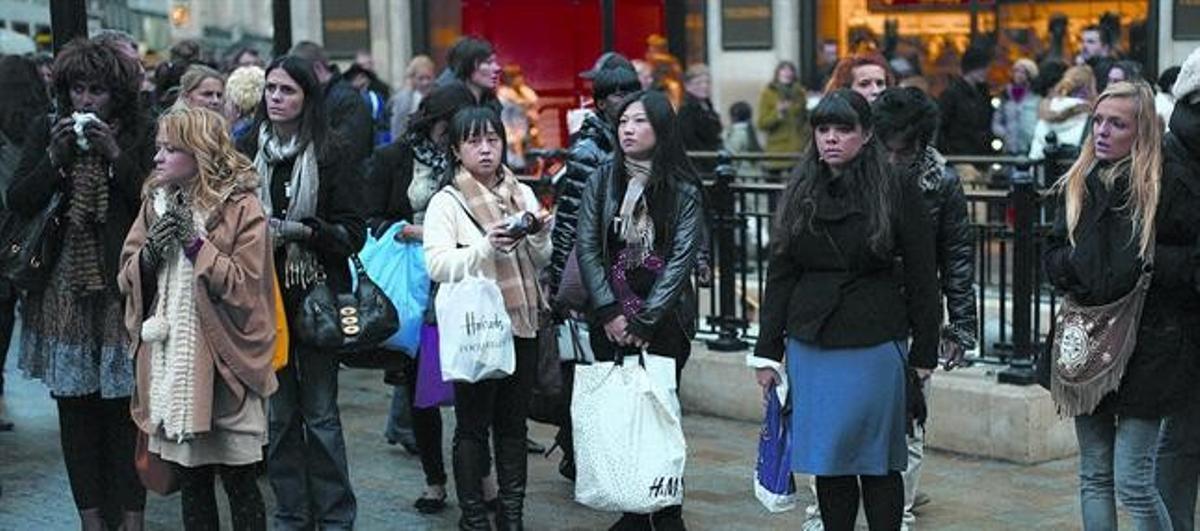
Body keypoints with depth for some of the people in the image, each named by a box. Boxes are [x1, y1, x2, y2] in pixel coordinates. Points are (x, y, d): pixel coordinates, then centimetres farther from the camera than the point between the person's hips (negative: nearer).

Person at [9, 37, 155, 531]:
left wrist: (115, 156, -17)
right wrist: (56, 156, -12)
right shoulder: (46, 130, 6)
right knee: (74, 403, 6)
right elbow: (17, 201, 2)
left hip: (122, 286, -2)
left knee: (126, 403, 0)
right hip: (65, 289, 3)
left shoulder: (142, 134, -1)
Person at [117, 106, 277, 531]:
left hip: (224, 363, -5)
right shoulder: (155, 202, 9)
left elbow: (245, 285, -14)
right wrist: (151, 250, -9)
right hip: (171, 363, 5)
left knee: (239, 480, 3)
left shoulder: (242, 207, -8)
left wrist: (194, 242, -17)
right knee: (189, 478, 13)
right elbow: (127, 279, 10)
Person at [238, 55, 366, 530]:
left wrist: (302, 231, -17)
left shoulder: (331, 153, -3)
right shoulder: (246, 150, 4)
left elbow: (353, 232, -4)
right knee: (278, 411, 8)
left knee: (320, 411, 2)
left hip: (317, 295, -2)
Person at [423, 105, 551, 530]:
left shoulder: (522, 194, 11)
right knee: (473, 425, 1)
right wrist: (486, 246, -26)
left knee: (514, 422, 11)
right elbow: (437, 265, -15)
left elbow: (541, 262, 15)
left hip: (520, 320, 5)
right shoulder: (446, 202, -3)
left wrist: (538, 235, -6)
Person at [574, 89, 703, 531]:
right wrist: (610, 312, -8)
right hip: (611, 318, 2)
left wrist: (644, 321, -11)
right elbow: (587, 247, 0)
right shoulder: (602, 180, 4)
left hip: (666, 318, -2)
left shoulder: (683, 189, -2)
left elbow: (681, 259, -7)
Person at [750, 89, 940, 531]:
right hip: (810, 346, 4)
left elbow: (921, 276, -3)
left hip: (875, 346, -4)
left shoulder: (897, 192, -4)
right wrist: (767, 351, 7)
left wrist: (924, 353, -4)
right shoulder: (800, 195, 8)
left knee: (877, 461, 3)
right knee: (826, 459, 8)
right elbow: (780, 276, 10)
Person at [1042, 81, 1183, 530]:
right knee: (1094, 477, 13)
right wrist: (1077, 265, -7)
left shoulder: (1169, 187, -8)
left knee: (1133, 483, -5)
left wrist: (1143, 264, -18)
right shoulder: (1077, 185, 8)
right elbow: (1052, 255, 12)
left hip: (1146, 348, -5)